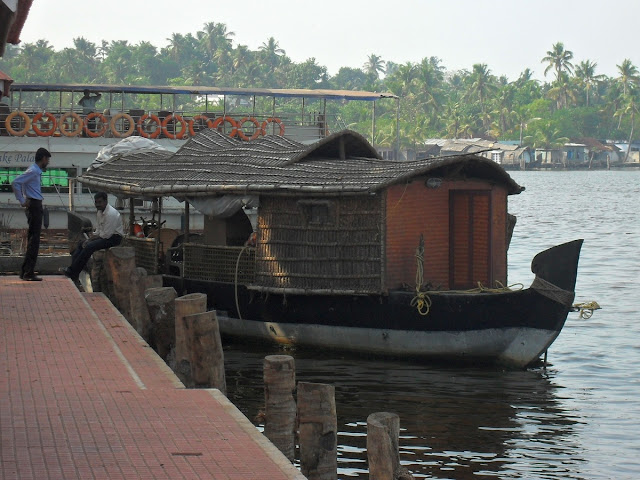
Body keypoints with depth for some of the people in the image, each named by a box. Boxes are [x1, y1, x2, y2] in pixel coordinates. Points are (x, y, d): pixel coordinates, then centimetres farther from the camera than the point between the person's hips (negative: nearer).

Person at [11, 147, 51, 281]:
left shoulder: (37, 172, 15)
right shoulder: (33, 171, -14)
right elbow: (15, 183, -23)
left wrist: (24, 201, 17)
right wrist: (22, 201, -17)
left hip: (35, 206, 10)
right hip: (34, 206, -10)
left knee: (32, 239, 13)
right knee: (34, 240, -9)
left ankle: (25, 272, 18)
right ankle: (29, 273, -10)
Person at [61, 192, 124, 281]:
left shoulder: (111, 214, -22)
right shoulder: (100, 212, 9)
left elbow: (107, 234, -22)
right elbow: (99, 230, 17)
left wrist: (92, 239, -12)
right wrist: (89, 239, 0)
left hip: (114, 238, -10)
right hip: (105, 235, 10)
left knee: (89, 246, -26)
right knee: (81, 243, 6)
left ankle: (73, 273, -22)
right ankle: (72, 268, -6)